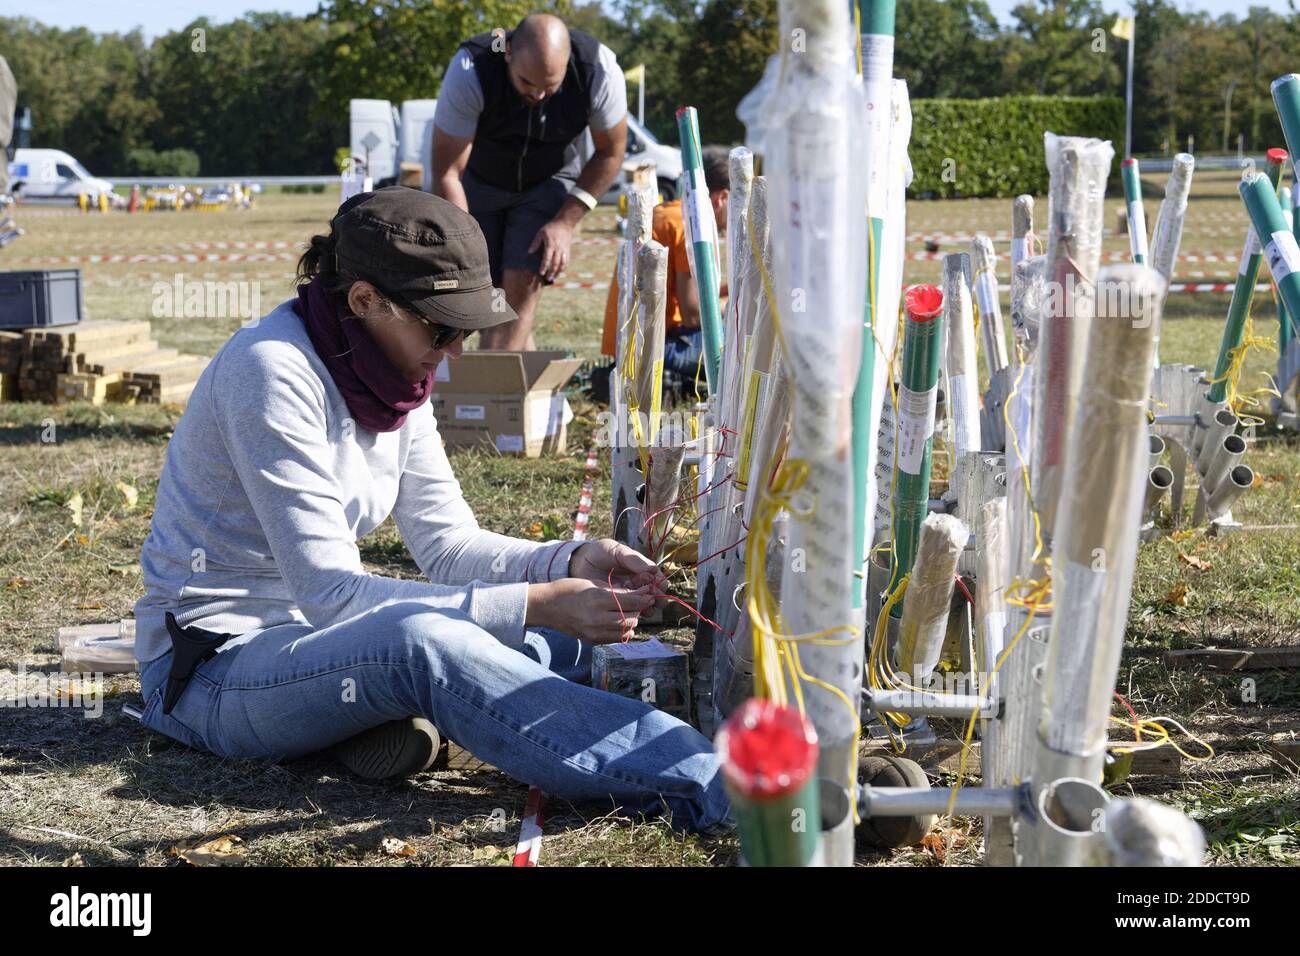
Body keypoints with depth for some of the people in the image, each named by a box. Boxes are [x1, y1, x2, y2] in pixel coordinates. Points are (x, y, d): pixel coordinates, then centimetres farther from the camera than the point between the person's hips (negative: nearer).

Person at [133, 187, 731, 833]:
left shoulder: (392, 374, 2)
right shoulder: (272, 373, -23)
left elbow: (448, 543, 3)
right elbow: (328, 592, -27)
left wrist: (570, 565, -16)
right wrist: (536, 604, -31)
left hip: (314, 632, 8)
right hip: (211, 671, -8)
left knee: (571, 640, -5)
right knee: (424, 642, -38)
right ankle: (709, 785, -41)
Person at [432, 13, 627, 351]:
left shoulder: (600, 71, -31)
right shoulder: (469, 72, -36)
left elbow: (610, 153, -12)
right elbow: (446, 173, -29)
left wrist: (566, 222, -19)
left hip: (548, 180, 0)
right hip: (478, 179, 0)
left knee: (522, 287, -16)